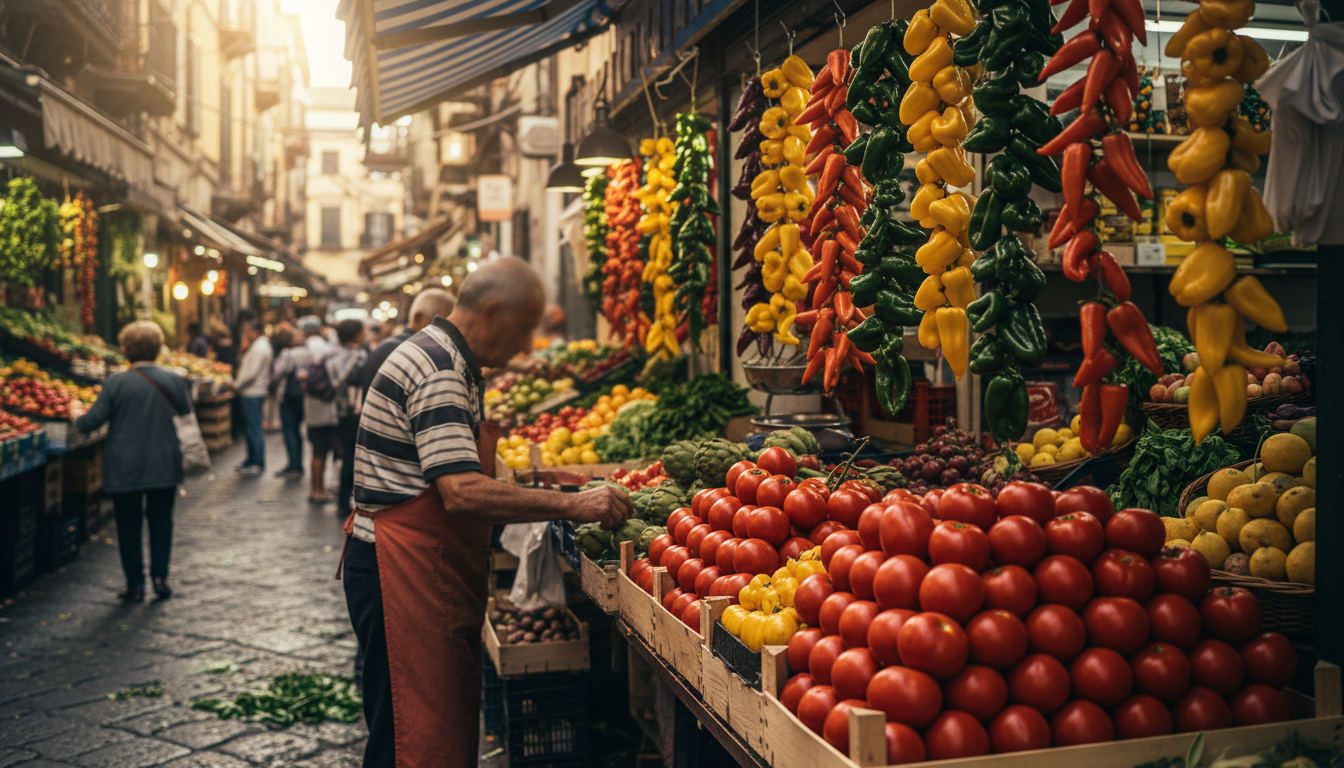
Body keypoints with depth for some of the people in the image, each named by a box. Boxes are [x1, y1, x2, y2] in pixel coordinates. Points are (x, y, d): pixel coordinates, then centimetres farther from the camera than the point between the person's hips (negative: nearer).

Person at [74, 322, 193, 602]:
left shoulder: (116, 382, -10)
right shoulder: (174, 380, -4)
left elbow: (92, 421, -9)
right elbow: (186, 414, 6)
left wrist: (77, 419, 13)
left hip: (124, 468, -2)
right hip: (164, 466, 2)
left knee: (128, 524, 10)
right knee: (161, 519, 14)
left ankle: (135, 585, 13)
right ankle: (160, 576, 10)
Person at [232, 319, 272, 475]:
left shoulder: (259, 348, -16)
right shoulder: (258, 345, 17)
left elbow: (252, 373, -21)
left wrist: (237, 384, -9)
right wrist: (239, 382, 11)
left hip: (253, 394, -10)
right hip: (250, 393, 10)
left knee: (254, 429, -5)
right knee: (250, 429, 15)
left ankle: (258, 464, -1)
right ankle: (252, 461, 23)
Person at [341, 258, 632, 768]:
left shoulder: (451, 362, 15)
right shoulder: (438, 370, -18)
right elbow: (462, 493, -27)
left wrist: (553, 509, 11)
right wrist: (573, 505, -25)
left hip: (431, 571, 10)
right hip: (403, 573, -10)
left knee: (448, 722, 16)